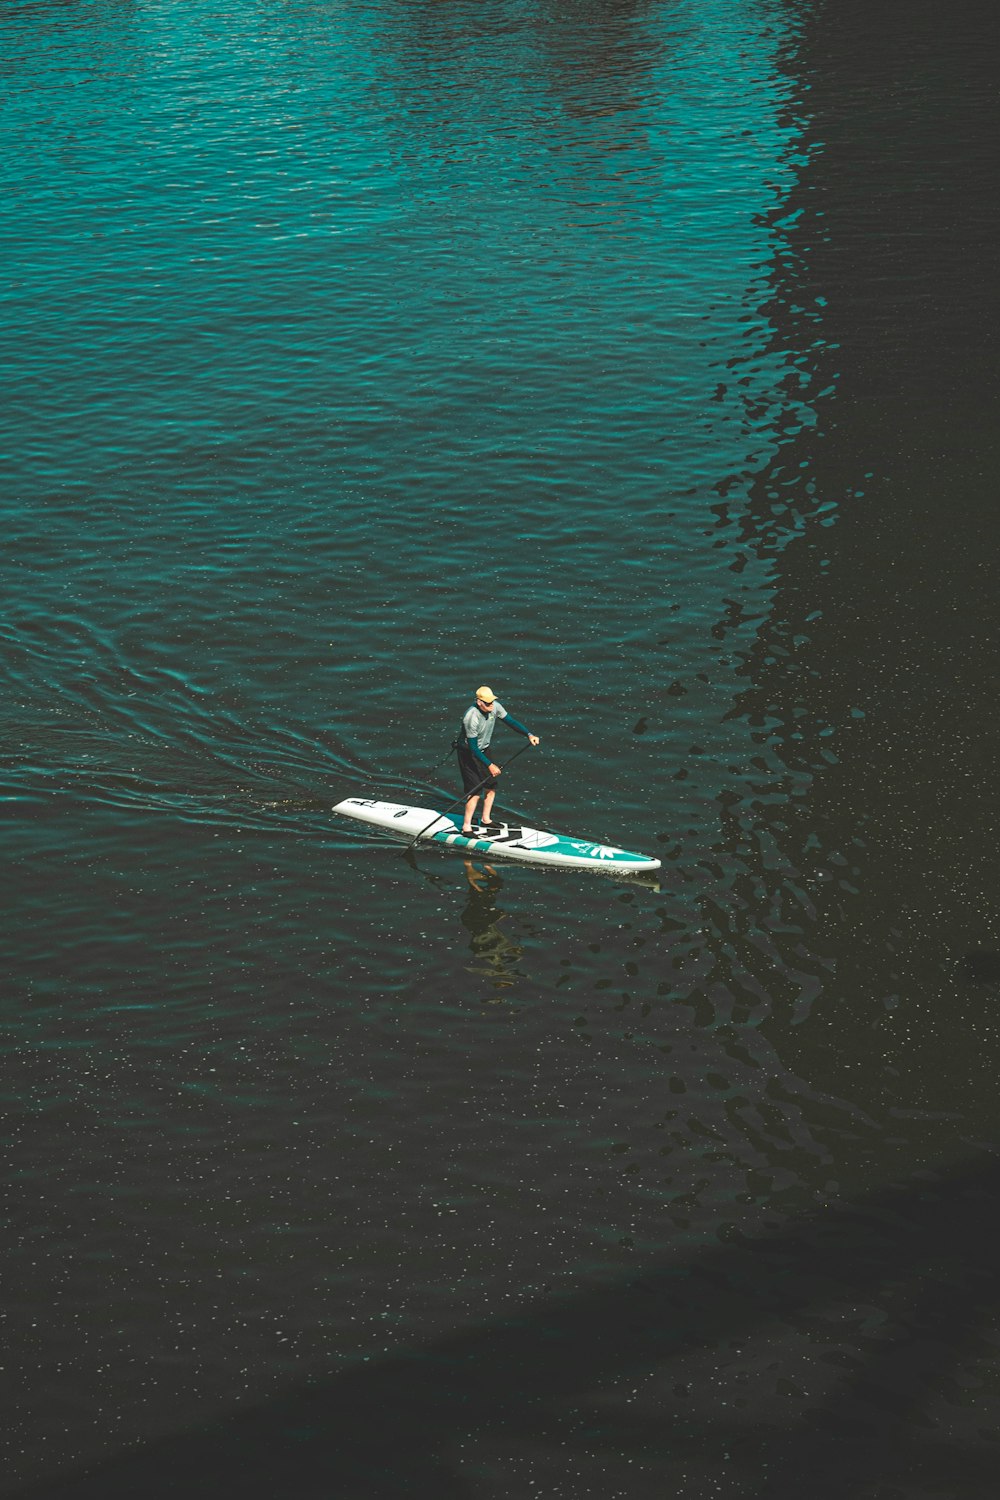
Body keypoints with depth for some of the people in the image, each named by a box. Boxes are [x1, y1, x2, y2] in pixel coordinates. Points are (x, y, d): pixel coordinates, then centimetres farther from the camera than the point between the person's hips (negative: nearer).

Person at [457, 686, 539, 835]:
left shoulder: (495, 707, -13)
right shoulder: (472, 718, -33)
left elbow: (510, 721, -1)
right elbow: (472, 747, -27)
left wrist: (529, 735, -12)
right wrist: (490, 765, -26)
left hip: (483, 750, 8)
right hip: (468, 753, -8)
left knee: (491, 786, 10)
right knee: (475, 791, -12)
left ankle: (486, 820, 26)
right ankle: (466, 826, -3)